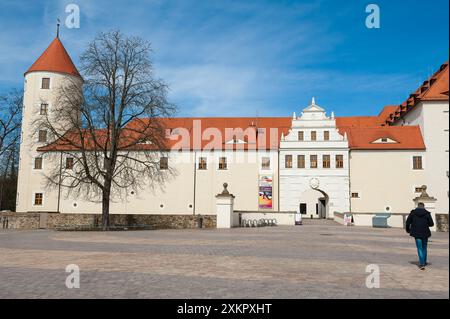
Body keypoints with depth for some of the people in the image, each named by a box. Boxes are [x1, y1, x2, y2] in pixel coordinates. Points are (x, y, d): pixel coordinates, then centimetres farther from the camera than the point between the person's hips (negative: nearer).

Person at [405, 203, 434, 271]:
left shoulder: (413, 212, -1)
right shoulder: (427, 213, -2)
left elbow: (408, 222, -2)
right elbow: (431, 224, -4)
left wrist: (408, 229, 13)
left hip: (417, 233, -1)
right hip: (425, 233, 1)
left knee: (419, 248, 1)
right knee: (424, 248, 18)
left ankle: (422, 264, -11)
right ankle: (424, 262, 30)